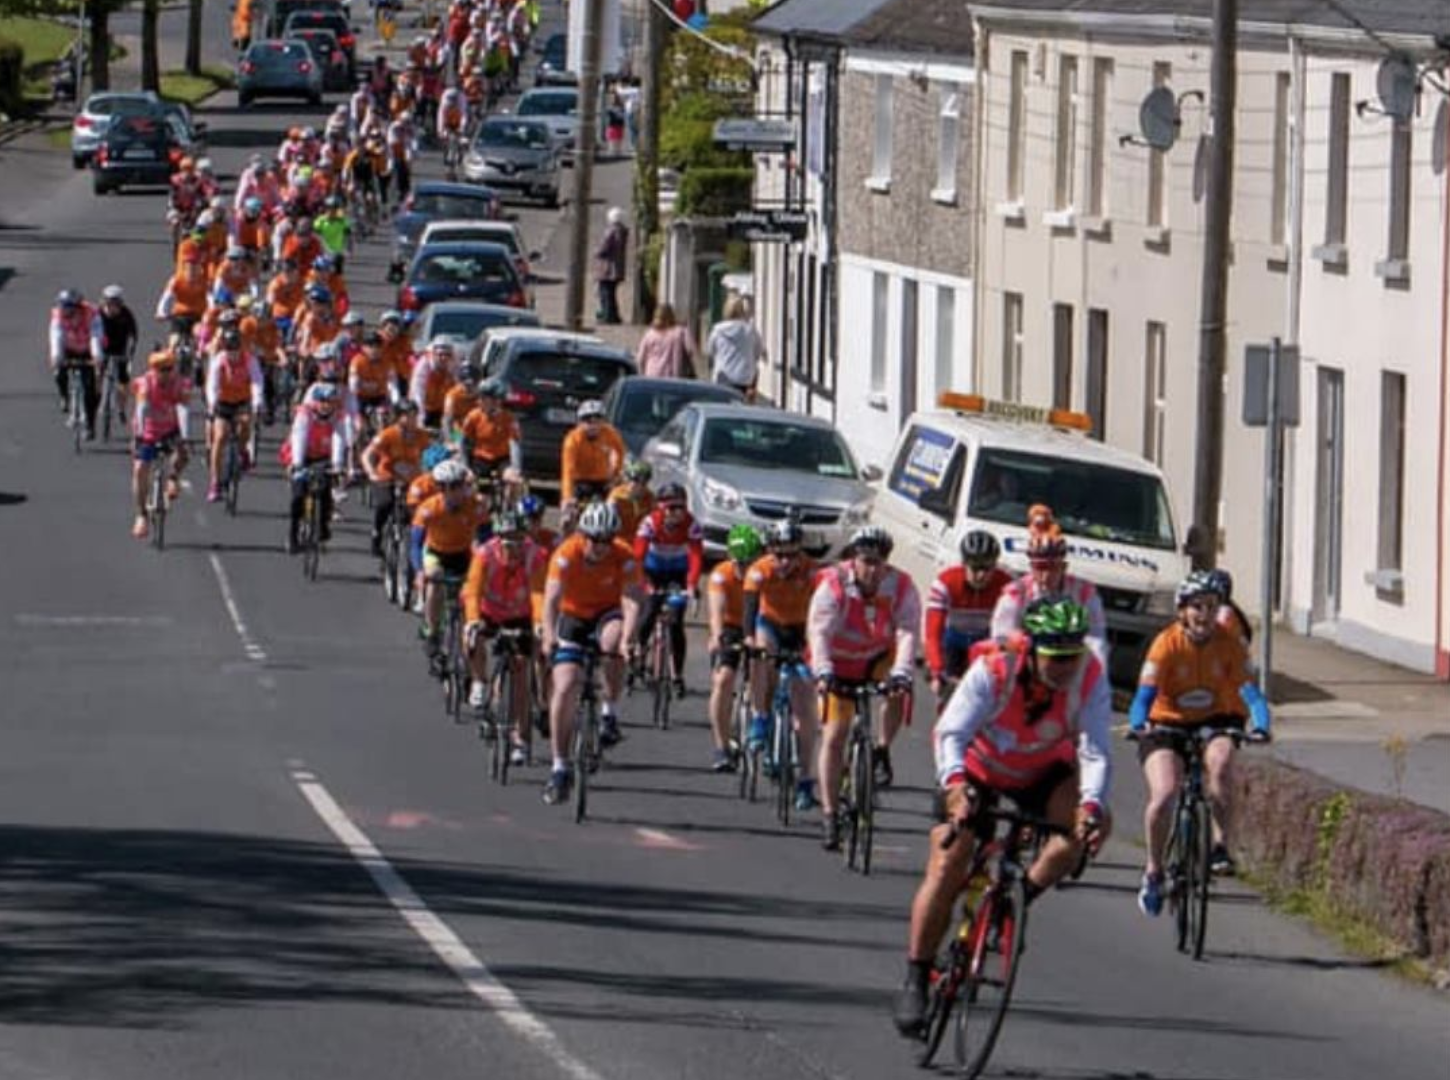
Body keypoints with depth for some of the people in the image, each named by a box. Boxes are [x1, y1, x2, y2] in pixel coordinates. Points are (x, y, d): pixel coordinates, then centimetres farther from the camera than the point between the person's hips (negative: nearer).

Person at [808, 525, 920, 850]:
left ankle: (881, 753, -6)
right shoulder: (833, 586, -23)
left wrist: (901, 674, -48)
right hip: (841, 665, -1)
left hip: (879, 659, 1)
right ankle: (830, 817, -2)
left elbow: (907, 634, -31)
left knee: (899, 692, -31)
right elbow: (819, 631, -35)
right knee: (834, 736, -7)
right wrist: (822, 672, -52)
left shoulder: (901, 588, -19)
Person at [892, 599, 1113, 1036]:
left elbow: (1095, 752, -32)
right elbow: (951, 732, -39)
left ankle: (1022, 896, -4)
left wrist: (1091, 806, -50)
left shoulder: (1090, 678, -27)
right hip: (979, 770, -2)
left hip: (1042, 773, 2)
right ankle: (915, 980, 1)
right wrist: (956, 786, -58)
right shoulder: (993, 671, -32)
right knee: (946, 867, -13)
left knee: (1089, 825, -27)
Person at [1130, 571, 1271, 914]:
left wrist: (1260, 726, -40)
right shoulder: (1167, 644, -17)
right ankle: (1154, 870, 1)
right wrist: (1138, 725, -44)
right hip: (1167, 725, -1)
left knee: (1218, 764, -33)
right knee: (1164, 795, -21)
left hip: (1215, 722, 1)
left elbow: (1249, 689, -21)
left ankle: (1221, 846, -21)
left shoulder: (1229, 643, -12)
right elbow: (1145, 693, -24)